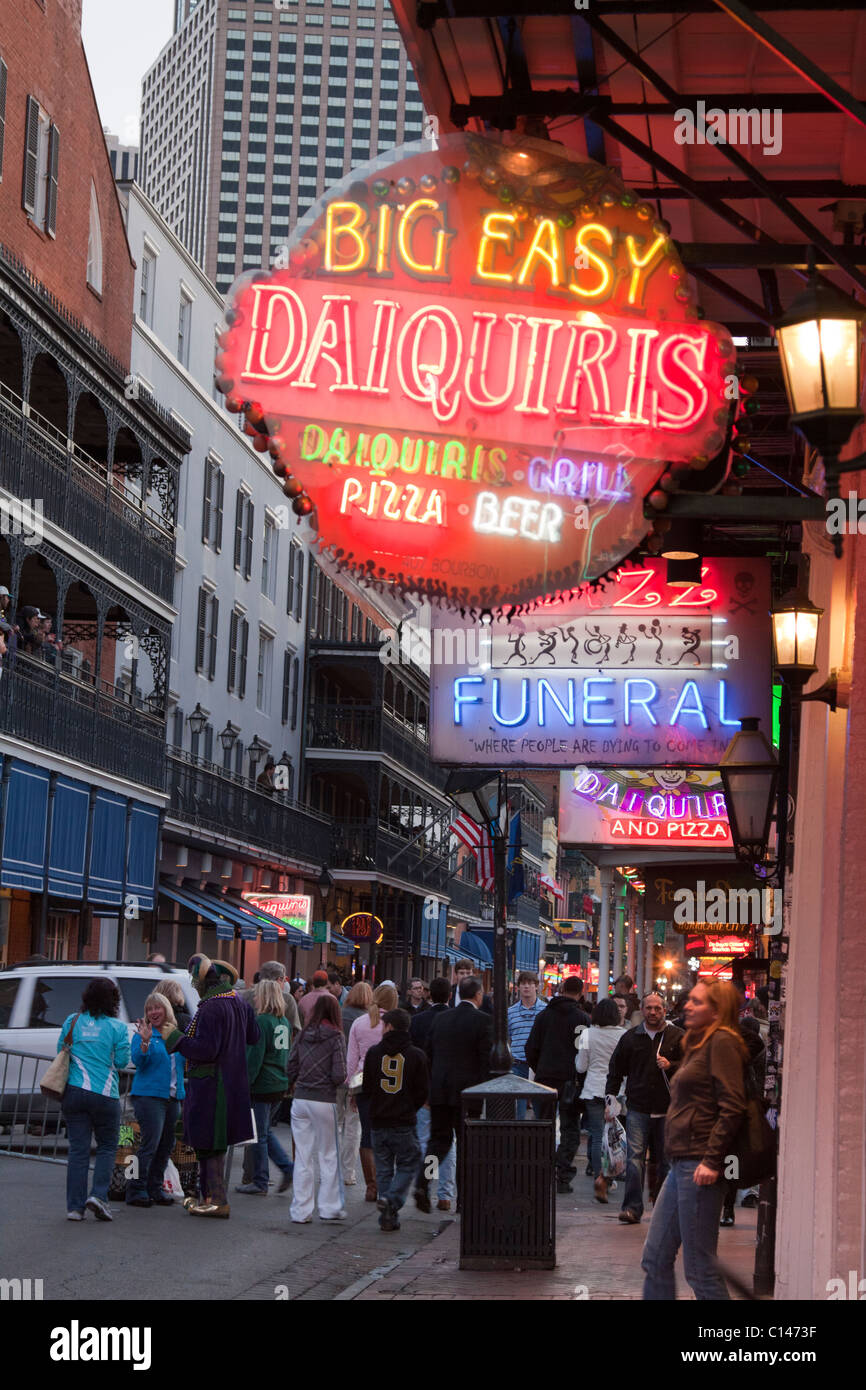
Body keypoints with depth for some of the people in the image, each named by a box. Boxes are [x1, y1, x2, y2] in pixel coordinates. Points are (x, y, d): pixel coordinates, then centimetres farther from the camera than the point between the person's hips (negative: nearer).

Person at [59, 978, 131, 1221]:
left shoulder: (72, 1021, 4)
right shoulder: (117, 1027, -4)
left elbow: (60, 1051, 11)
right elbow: (121, 1061, -2)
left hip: (73, 1091, 3)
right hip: (105, 1094, -2)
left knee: (78, 1149, 4)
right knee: (107, 1147, 12)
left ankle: (75, 1206, 2)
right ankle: (98, 1195, -5)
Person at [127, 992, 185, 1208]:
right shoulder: (144, 1033, -2)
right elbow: (138, 1061, -15)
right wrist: (145, 1042, -30)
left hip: (173, 1097, 6)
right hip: (149, 1095, -6)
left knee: (166, 1145, 8)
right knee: (150, 1144, -12)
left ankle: (155, 1188, 17)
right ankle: (136, 1189, -5)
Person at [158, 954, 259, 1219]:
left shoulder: (211, 1008, -21)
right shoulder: (238, 1002, 8)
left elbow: (205, 1050, -25)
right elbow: (253, 1036, 18)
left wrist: (174, 1037, -15)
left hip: (210, 1085, -10)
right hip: (232, 1083, 10)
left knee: (207, 1144, -2)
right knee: (214, 1143, 17)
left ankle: (217, 1200, 0)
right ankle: (209, 1196, 24)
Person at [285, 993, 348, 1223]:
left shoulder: (303, 1034, 4)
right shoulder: (335, 1036, -8)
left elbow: (291, 1067, 5)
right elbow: (339, 1075, -13)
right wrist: (335, 1082, 8)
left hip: (300, 1100, 4)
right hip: (324, 1101, -4)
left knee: (303, 1157, 8)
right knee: (328, 1156, 9)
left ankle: (300, 1211, 11)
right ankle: (329, 1207, 14)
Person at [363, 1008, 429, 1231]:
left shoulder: (374, 1052, 0)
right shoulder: (416, 1055, -4)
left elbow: (367, 1088, 6)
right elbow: (423, 1090, 0)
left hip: (378, 1121, 2)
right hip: (405, 1122, -2)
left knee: (384, 1169, 10)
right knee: (407, 1165, 8)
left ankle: (388, 1216, 8)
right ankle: (392, 1200, -15)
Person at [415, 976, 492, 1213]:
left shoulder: (441, 1019, 8)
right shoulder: (482, 1020, -8)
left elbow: (429, 1054, 11)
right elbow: (487, 1059, -12)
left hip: (438, 1090, 4)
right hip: (467, 1090, -4)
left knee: (439, 1139, 13)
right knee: (467, 1142, 6)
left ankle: (422, 1183, -7)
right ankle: (463, 1198, 8)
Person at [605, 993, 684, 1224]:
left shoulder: (678, 1037, 5)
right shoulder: (630, 1037, 10)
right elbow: (615, 1069, 15)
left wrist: (670, 1066, -15)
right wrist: (611, 1096, 7)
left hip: (668, 1109, 0)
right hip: (638, 1108, 0)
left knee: (666, 1159, 7)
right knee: (634, 1157, -9)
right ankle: (632, 1208, -9)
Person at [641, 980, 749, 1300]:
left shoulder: (722, 1042, -9)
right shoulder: (697, 1043, 21)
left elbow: (732, 1106, -18)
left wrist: (712, 1160, -21)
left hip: (699, 1164, -10)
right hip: (681, 1163, 10)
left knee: (700, 1267, -6)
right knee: (655, 1259, 11)